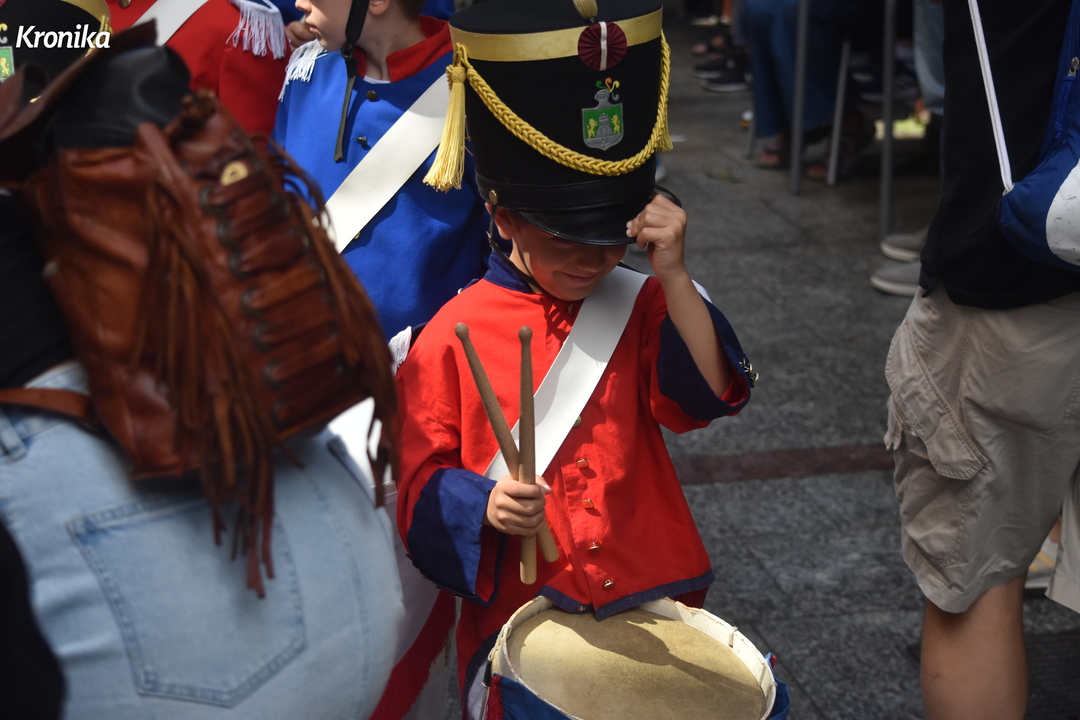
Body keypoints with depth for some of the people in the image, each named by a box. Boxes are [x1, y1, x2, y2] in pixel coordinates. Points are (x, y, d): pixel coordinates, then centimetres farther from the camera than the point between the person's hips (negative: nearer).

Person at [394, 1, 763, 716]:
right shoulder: (454, 336, -8)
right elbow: (420, 477, -4)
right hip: (518, 614, -2)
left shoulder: (638, 307, 1)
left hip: (654, 600, 2)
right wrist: (482, 505, -24)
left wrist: (672, 275, -20)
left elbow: (709, 394, -13)